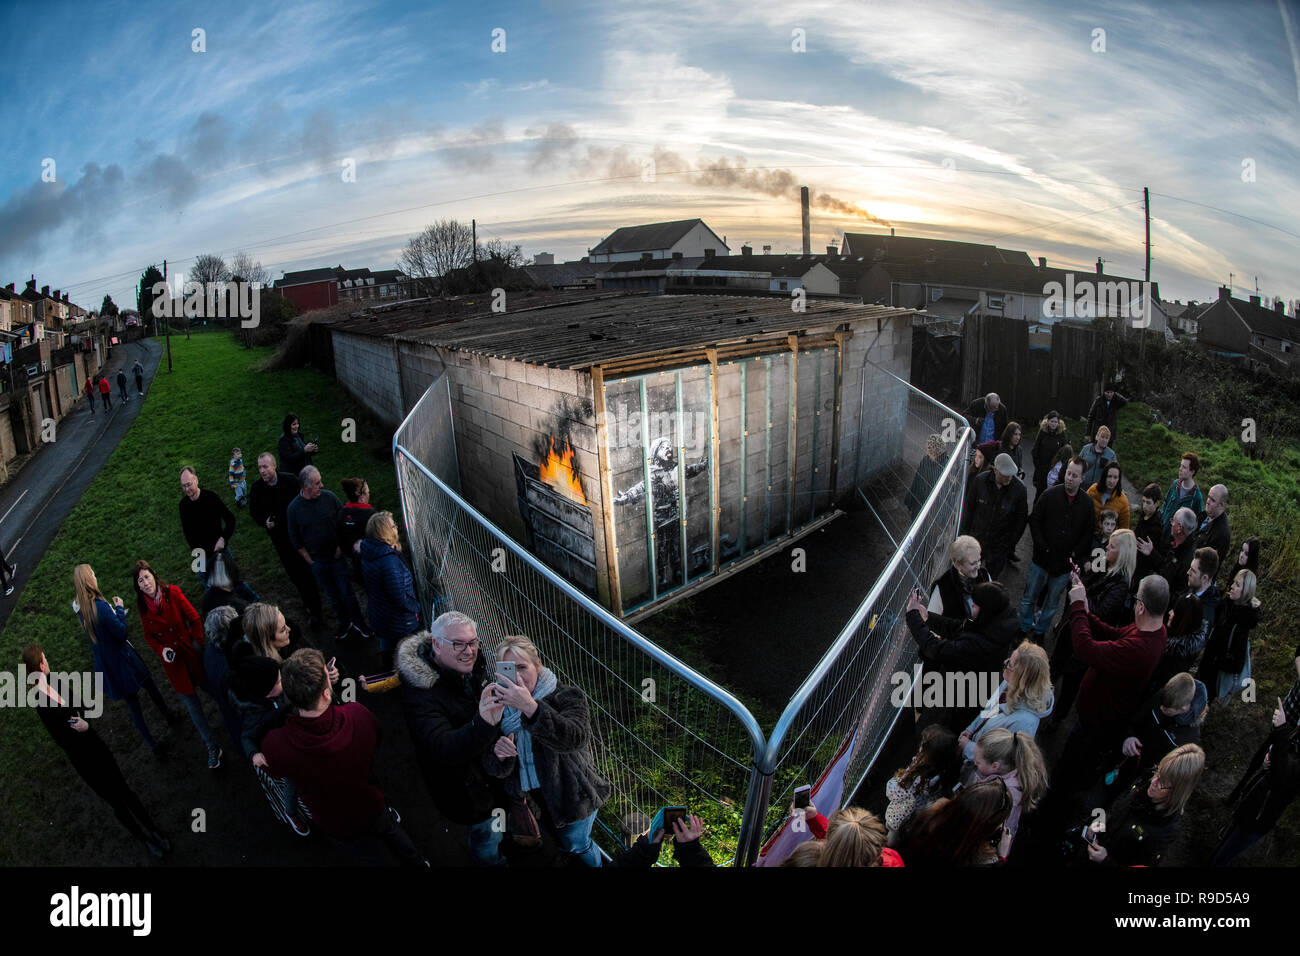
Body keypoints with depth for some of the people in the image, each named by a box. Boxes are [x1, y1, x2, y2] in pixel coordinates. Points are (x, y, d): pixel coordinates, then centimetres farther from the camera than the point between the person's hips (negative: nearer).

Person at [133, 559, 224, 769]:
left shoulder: (172, 592, -12)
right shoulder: (142, 606, -6)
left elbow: (195, 619, -6)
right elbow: (149, 636, 6)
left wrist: (199, 644, -10)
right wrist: (161, 650, -12)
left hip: (191, 652, -1)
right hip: (172, 661, 1)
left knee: (212, 689, 7)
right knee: (192, 706, 5)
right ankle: (212, 748, 16)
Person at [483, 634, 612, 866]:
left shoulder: (566, 696, -20)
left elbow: (577, 739, -43)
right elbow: (497, 771, -6)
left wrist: (530, 707, -55)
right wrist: (498, 754, -32)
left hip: (570, 794, -3)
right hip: (527, 799, 3)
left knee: (576, 845, 15)